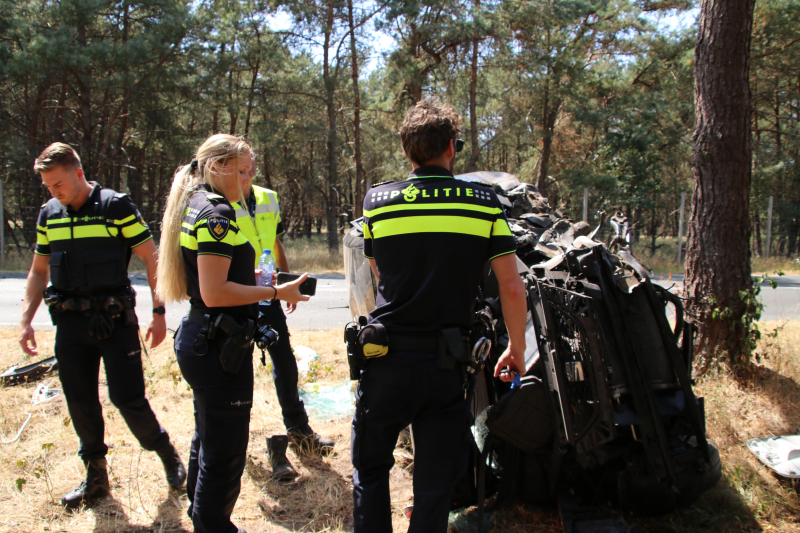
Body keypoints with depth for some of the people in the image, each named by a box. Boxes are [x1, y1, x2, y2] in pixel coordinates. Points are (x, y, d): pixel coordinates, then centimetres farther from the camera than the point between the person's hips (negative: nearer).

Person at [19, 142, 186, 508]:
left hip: (114, 319, -5)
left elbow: (151, 259, -4)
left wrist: (159, 313, -8)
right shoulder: (48, 215, 9)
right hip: (69, 323, 5)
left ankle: (167, 454, 20)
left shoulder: (117, 207, -6)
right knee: (80, 404, 8)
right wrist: (26, 321, 10)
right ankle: (95, 477, 25)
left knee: (127, 399, -5)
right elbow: (39, 272, 18)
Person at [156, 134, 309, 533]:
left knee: (208, 442, 25)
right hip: (219, 347, -11)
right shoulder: (217, 213, -18)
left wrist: (252, 277, 15)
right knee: (225, 454, 0)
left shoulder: (194, 207, 13)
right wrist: (276, 292, -17)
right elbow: (215, 293, -24)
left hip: (199, 339, 11)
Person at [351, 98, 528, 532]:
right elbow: (512, 288, -4)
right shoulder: (485, 203, -4)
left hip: (388, 361, 0)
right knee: (435, 485, 13)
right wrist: (517, 348, 10)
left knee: (371, 471, 19)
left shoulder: (376, 200, -2)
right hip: (447, 366, 0)